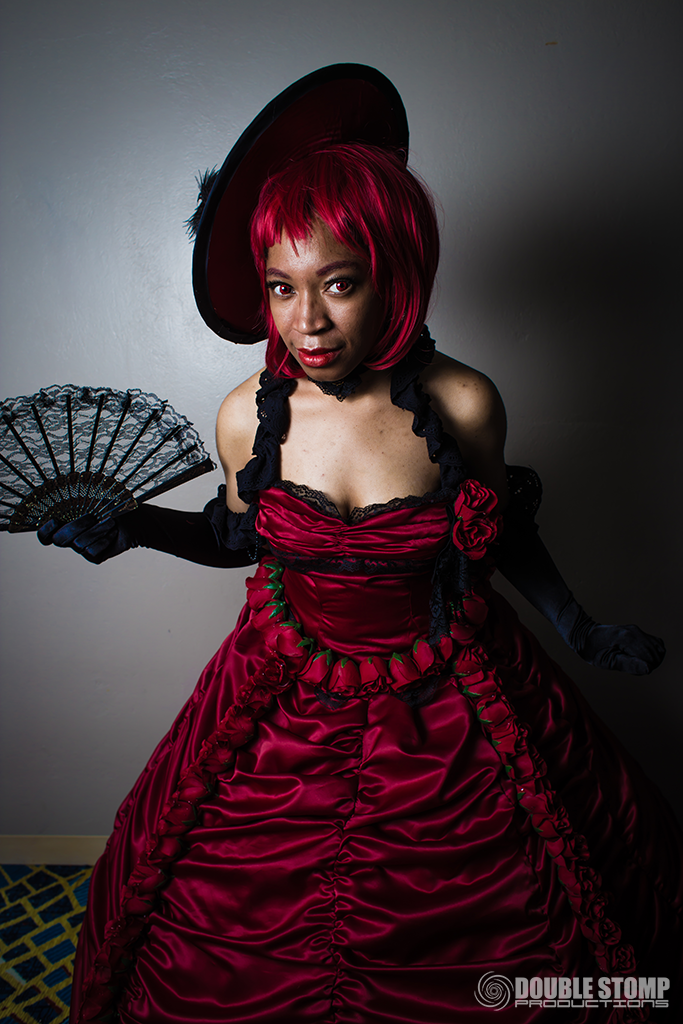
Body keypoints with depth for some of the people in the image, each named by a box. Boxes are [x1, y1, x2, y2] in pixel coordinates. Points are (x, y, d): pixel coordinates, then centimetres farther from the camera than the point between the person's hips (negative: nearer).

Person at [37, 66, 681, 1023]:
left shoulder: (463, 404, -17)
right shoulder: (248, 416, -14)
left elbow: (502, 534, 1)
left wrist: (580, 629, 4)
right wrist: (135, 527, -6)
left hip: (449, 710, -1)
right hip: (289, 709, 2)